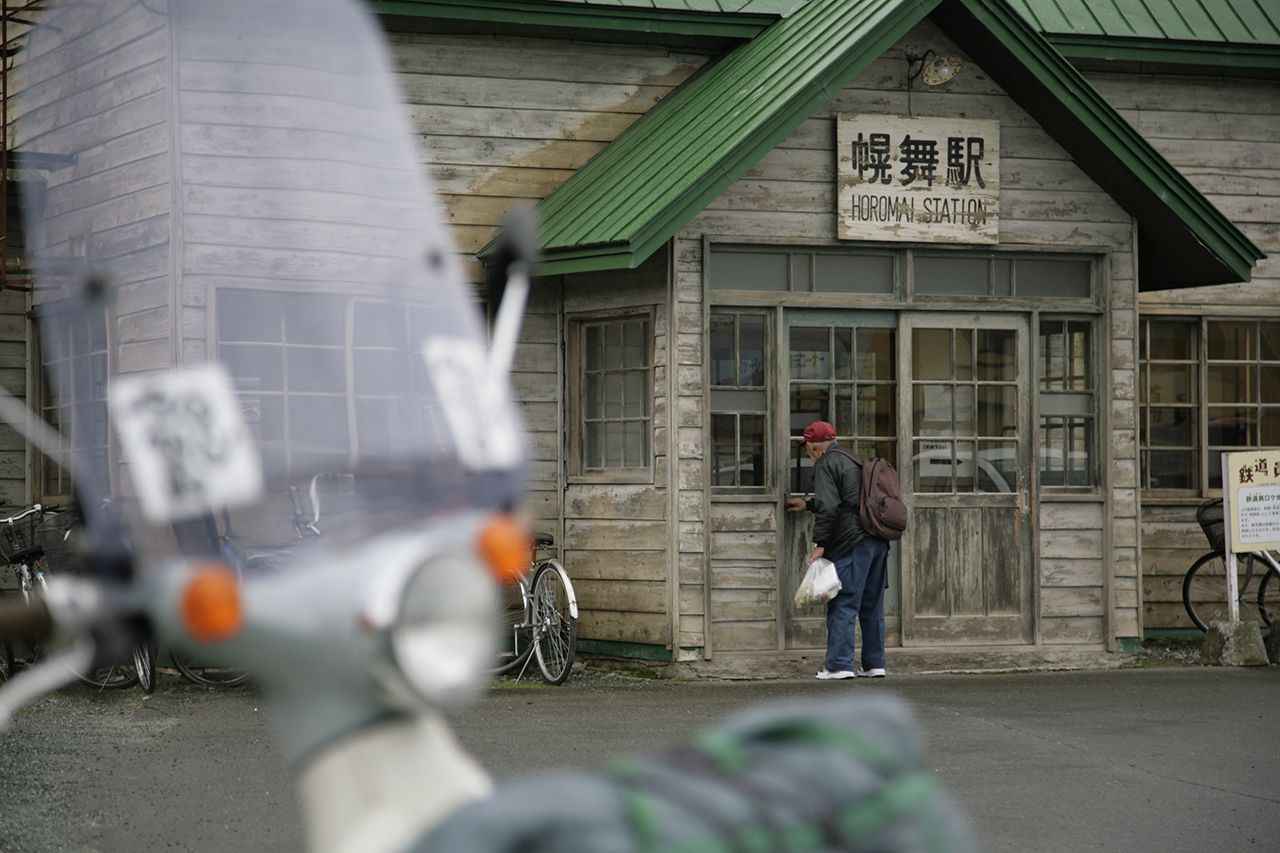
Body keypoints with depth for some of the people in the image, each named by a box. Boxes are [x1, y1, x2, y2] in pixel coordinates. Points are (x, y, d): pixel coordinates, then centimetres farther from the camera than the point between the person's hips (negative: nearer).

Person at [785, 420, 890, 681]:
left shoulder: (825, 464, -4)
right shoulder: (853, 461, 24)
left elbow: (829, 507, -14)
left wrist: (819, 543, -12)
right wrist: (808, 505, 48)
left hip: (851, 542, -9)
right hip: (878, 542, 9)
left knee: (842, 605, -7)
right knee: (872, 605, 13)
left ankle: (840, 664, -11)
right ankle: (874, 664, 15)